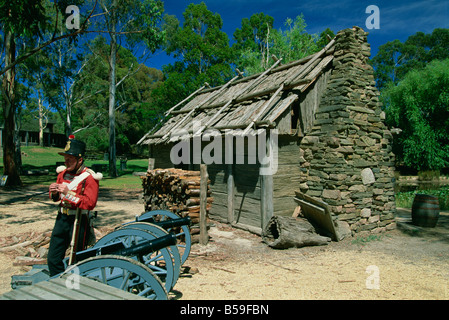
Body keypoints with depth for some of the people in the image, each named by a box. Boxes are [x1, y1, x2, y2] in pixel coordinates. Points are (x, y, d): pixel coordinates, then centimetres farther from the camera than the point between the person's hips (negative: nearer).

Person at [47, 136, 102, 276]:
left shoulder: (89, 177, -13)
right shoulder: (63, 172, 7)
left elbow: (90, 203, -21)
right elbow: (57, 198, 18)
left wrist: (68, 194, -24)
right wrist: (54, 192, -6)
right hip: (61, 218, 6)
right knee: (53, 258, 11)